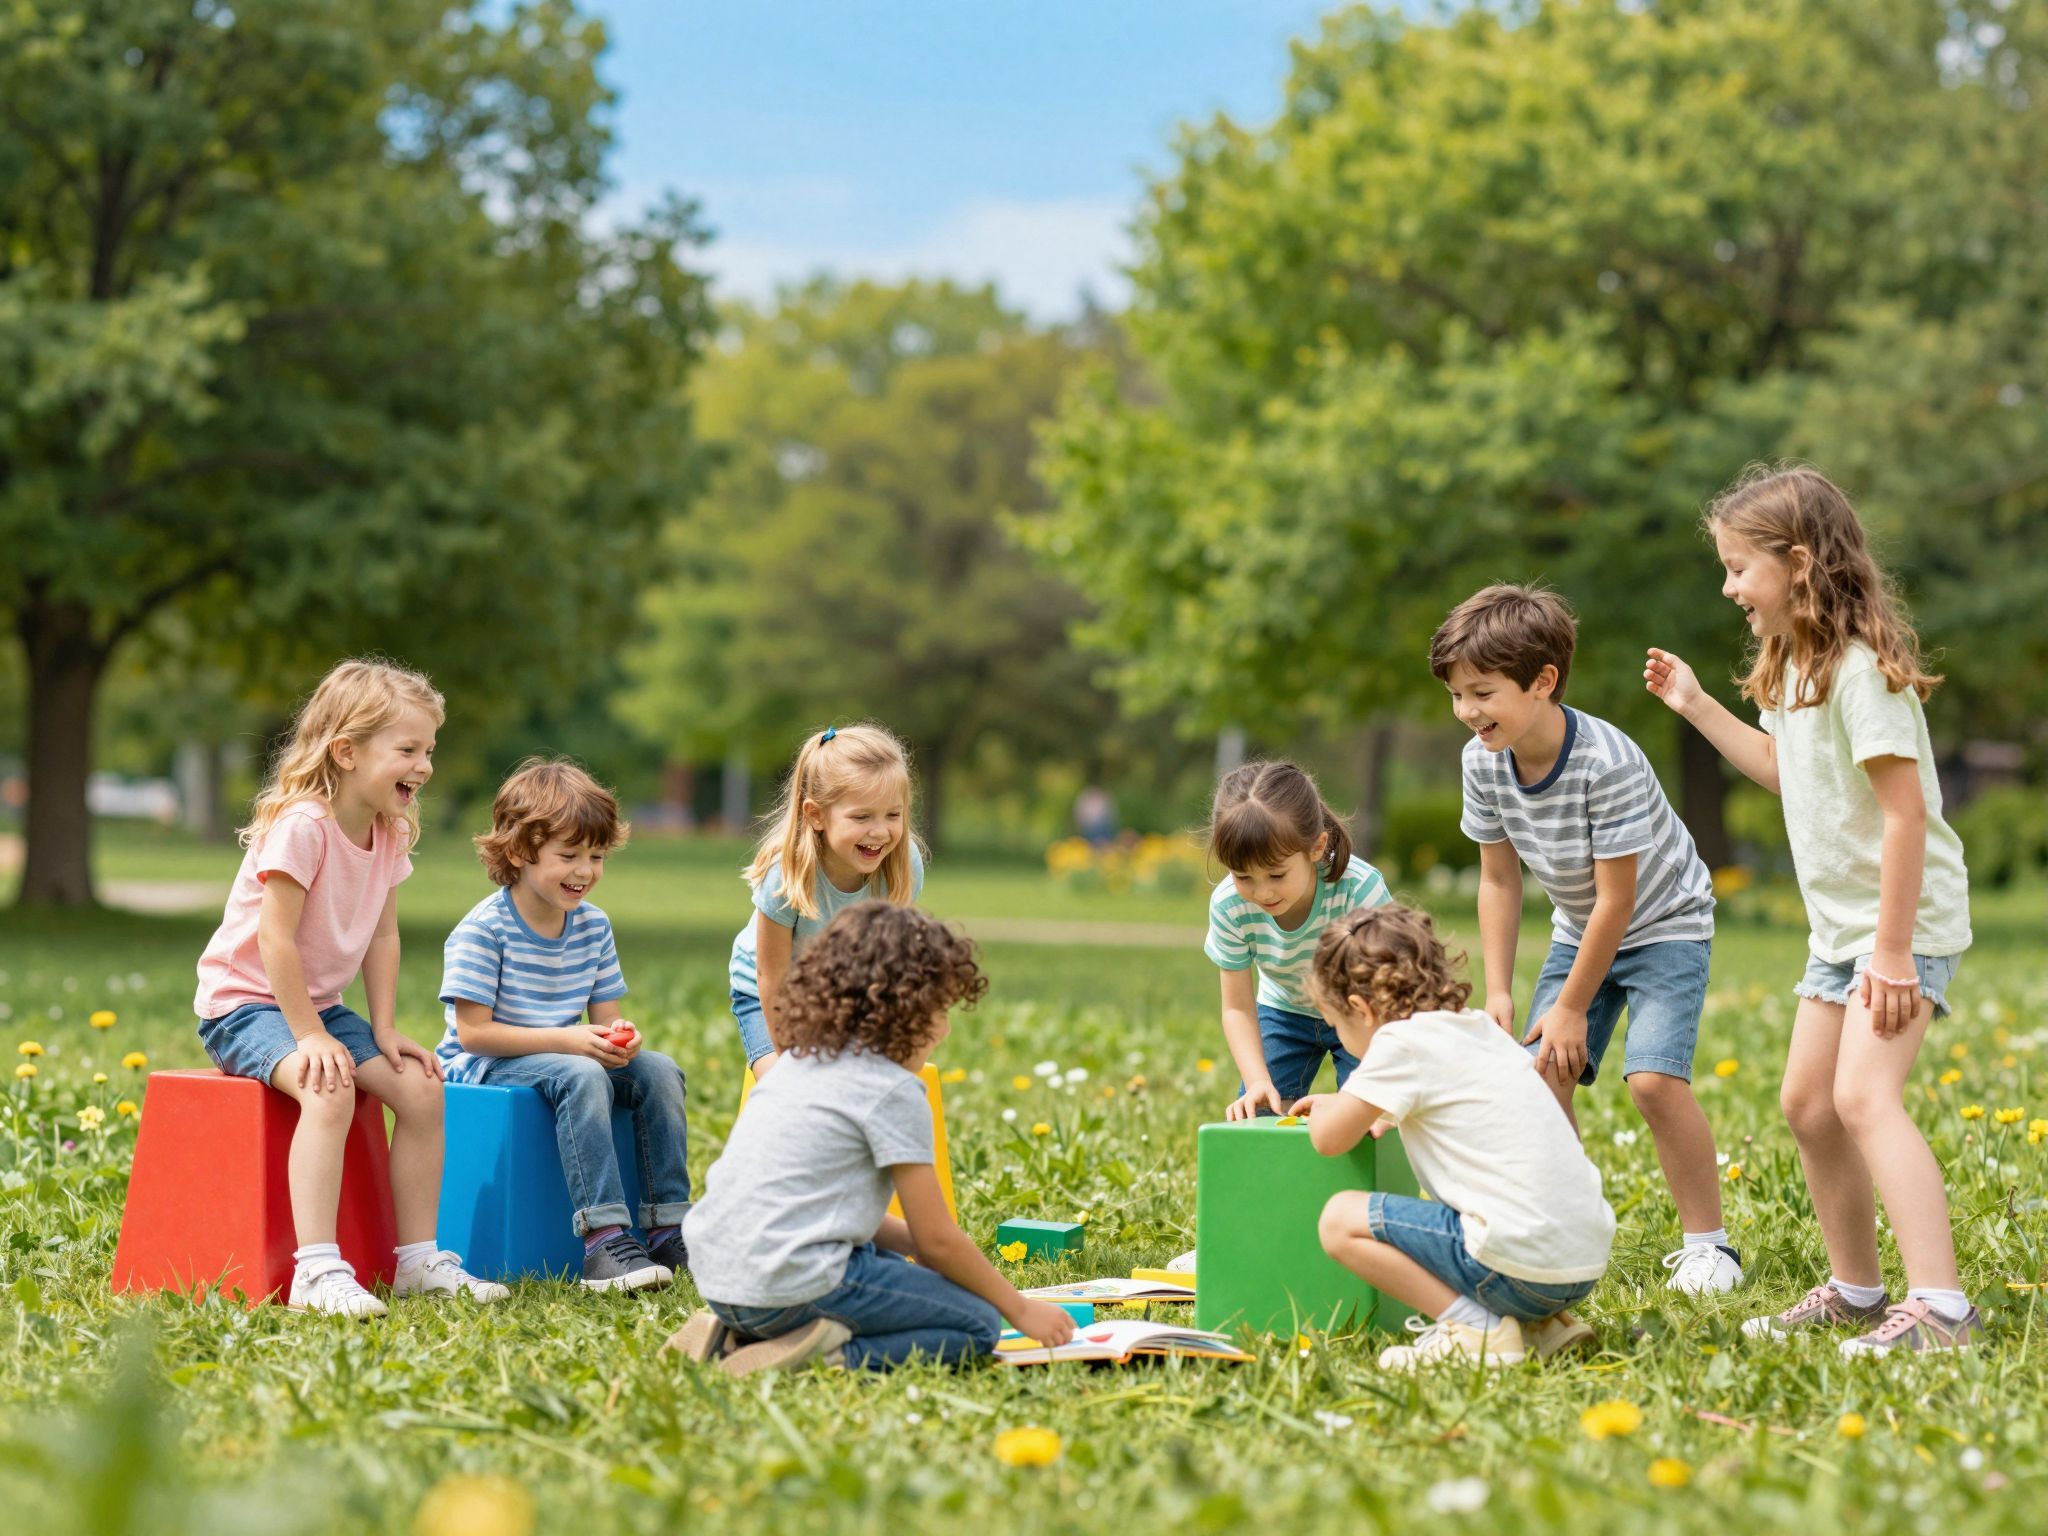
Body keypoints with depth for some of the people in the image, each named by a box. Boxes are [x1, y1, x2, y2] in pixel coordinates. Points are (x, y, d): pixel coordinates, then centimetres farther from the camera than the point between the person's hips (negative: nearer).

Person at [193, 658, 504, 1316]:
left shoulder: (391, 833, 2)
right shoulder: (302, 825, -24)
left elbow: (383, 935, 7)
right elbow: (276, 939, -25)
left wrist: (384, 1029, -1)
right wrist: (309, 1036, -24)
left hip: (319, 1006, 9)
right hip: (243, 1003, -8)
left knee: (421, 1087, -7)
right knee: (329, 1088, -34)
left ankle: (419, 1259, 2)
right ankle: (316, 1271, -37)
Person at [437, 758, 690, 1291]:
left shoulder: (593, 925, 4)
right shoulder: (483, 930, -16)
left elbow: (605, 1016, 8)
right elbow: (472, 1032, -20)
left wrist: (621, 1035, -19)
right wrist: (566, 1040, -26)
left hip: (560, 1055, 7)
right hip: (483, 1065, -7)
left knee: (659, 1070, -13)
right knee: (581, 1077, -34)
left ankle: (670, 1230, -13)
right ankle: (604, 1241, -40)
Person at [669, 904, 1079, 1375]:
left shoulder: (798, 1061, 17)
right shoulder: (893, 1091, -8)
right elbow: (937, 1240, -3)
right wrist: (1021, 1308, 8)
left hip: (716, 1275, 8)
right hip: (794, 1280, -8)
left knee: (889, 1263, 33)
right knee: (977, 1326, 2)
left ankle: (737, 1334, 13)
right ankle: (833, 1353, -16)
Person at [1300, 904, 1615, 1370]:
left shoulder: (1402, 1042, -7)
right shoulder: (1479, 1026, 17)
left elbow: (1329, 1139, -4)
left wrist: (1328, 1109, 18)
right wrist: (1346, 1105, 29)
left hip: (1521, 1269, -9)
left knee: (1341, 1219, -1)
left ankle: (1475, 1328, -7)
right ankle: (1545, 1324, 16)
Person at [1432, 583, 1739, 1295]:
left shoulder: (1608, 763, -33)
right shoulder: (1484, 762, -13)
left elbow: (1615, 897, -26)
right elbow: (1498, 880, 0)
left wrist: (1572, 1006, -18)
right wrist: (1498, 992, -4)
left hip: (1663, 924, -6)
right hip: (1580, 928, 6)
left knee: (1654, 1078, -20)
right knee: (1542, 1070, -7)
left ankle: (1707, 1243, -5)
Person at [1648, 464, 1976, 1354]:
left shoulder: (1861, 668, -22)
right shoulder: (1796, 667, 8)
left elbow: (1905, 809, -25)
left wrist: (1894, 951, -26)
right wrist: (1697, 707, 19)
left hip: (1908, 922, -10)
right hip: (1840, 924, 10)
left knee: (1863, 1095, -22)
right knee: (1808, 1103, 13)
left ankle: (1940, 1306, -26)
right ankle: (1856, 1290, 26)